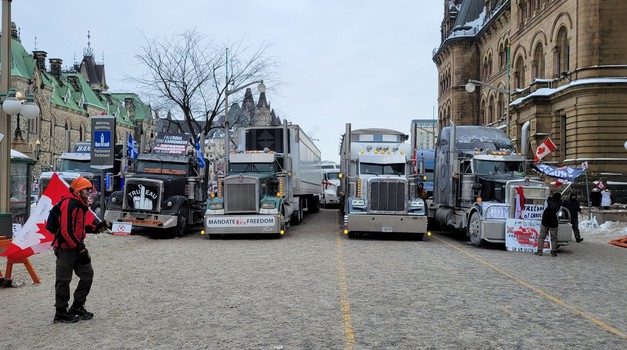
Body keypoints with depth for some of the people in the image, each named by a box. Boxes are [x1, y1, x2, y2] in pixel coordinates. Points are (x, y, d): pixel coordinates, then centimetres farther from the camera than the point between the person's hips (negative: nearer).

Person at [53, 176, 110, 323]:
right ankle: (61, 313, 13)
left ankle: (77, 307, 21)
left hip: (77, 246, 10)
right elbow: (66, 230, -23)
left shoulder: (81, 204, 14)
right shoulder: (70, 204, -18)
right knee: (64, 280, 1)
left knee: (87, 274, 9)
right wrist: (80, 249, -22)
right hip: (66, 247, -10)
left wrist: (99, 226, 8)